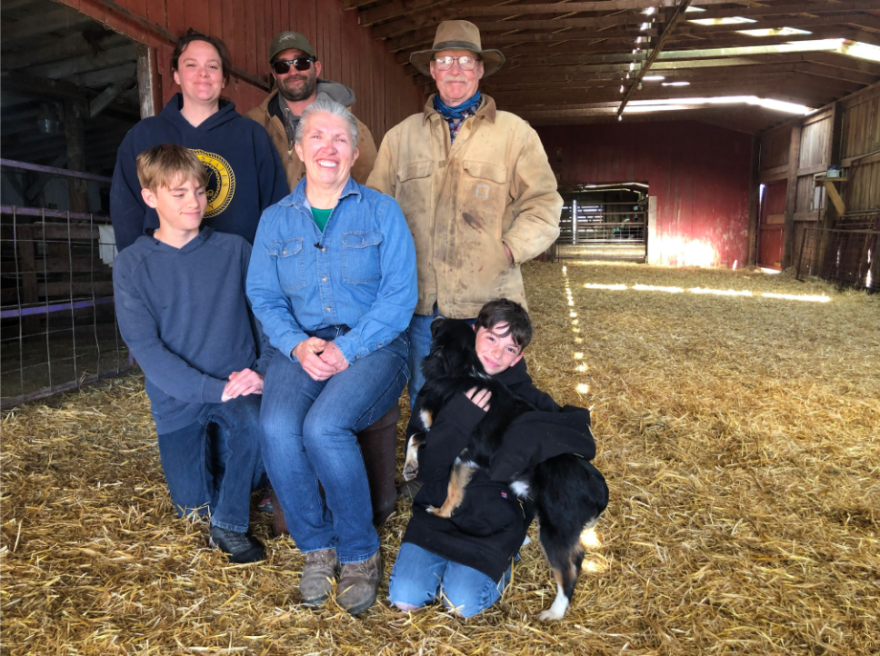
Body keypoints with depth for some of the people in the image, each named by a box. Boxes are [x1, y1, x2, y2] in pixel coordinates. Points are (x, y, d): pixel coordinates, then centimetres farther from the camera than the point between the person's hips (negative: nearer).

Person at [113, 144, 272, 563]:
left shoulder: (234, 250, -4)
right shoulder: (132, 265, -6)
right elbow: (144, 346, -13)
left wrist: (263, 371, -19)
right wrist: (213, 389, -22)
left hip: (238, 385, 0)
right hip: (178, 398, 1)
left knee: (254, 423, -34)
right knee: (191, 503, 7)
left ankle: (228, 524, -8)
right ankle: (209, 450, 41)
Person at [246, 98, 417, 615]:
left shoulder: (382, 211, 4)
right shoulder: (275, 220, 14)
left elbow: (400, 295, -5)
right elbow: (263, 297, 8)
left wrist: (346, 349, -16)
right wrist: (297, 344, -12)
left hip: (373, 344, -3)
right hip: (302, 346, 3)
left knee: (324, 426, -29)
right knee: (277, 428, -26)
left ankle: (360, 552, -5)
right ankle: (317, 547, -2)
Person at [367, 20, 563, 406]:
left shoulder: (515, 133, 7)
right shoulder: (401, 136, 14)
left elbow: (543, 203, 4)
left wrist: (510, 249, -10)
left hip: (489, 303, -2)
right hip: (421, 303, 2)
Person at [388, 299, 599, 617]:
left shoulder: (525, 397, -5)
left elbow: (580, 439, -16)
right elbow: (422, 462, -9)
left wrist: (521, 431, -28)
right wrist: (460, 419, -24)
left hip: (495, 516, -1)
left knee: (464, 602, -17)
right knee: (405, 597, -12)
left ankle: (500, 560, 13)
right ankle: (447, 555, 16)